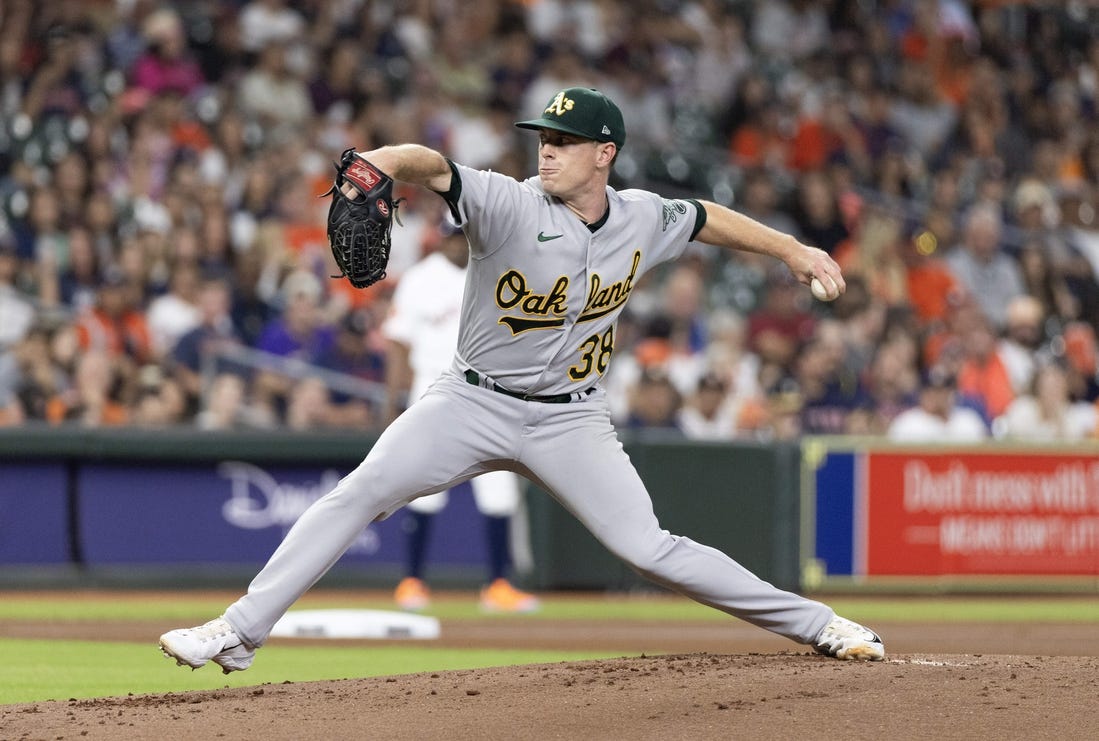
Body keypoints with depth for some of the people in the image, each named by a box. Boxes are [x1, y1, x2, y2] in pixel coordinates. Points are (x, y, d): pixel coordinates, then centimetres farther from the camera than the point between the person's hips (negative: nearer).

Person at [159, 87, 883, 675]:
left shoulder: (642, 219, -3)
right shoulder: (507, 203, -17)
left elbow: (707, 218, 18)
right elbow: (436, 167, -35)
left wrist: (791, 248, 19)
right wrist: (386, 161, -57)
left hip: (572, 420, 1)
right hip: (475, 403, -1)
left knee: (648, 547, -7)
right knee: (358, 495, -16)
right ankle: (240, 632, -13)